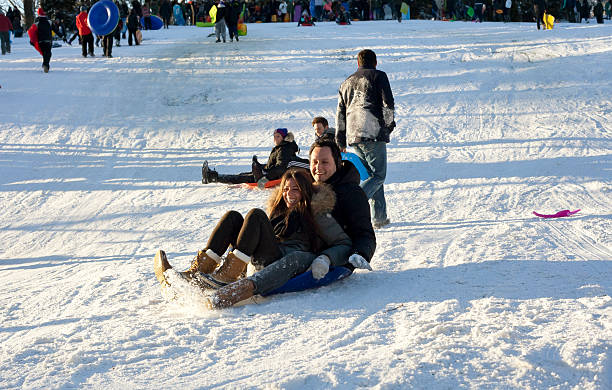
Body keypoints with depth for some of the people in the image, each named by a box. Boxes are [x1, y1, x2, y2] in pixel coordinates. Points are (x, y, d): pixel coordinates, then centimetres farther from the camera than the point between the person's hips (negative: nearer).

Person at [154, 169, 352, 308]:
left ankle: (228, 274, -45)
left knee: (255, 216, -25)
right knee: (233, 217, -5)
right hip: (265, 263, 6)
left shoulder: (316, 213, 13)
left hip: (288, 259, -6)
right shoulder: (279, 210, 32)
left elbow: (343, 244, 7)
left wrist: (325, 259, -14)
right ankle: (199, 270, -24)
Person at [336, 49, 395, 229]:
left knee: (373, 175, 15)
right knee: (378, 176, -4)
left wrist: (340, 141, 21)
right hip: (374, 134, -6)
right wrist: (389, 124, 5)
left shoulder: (346, 83, 22)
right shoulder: (378, 76, 4)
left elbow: (340, 114, 20)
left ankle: (380, 217, 10)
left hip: (353, 138, 6)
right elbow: (387, 103, -6)